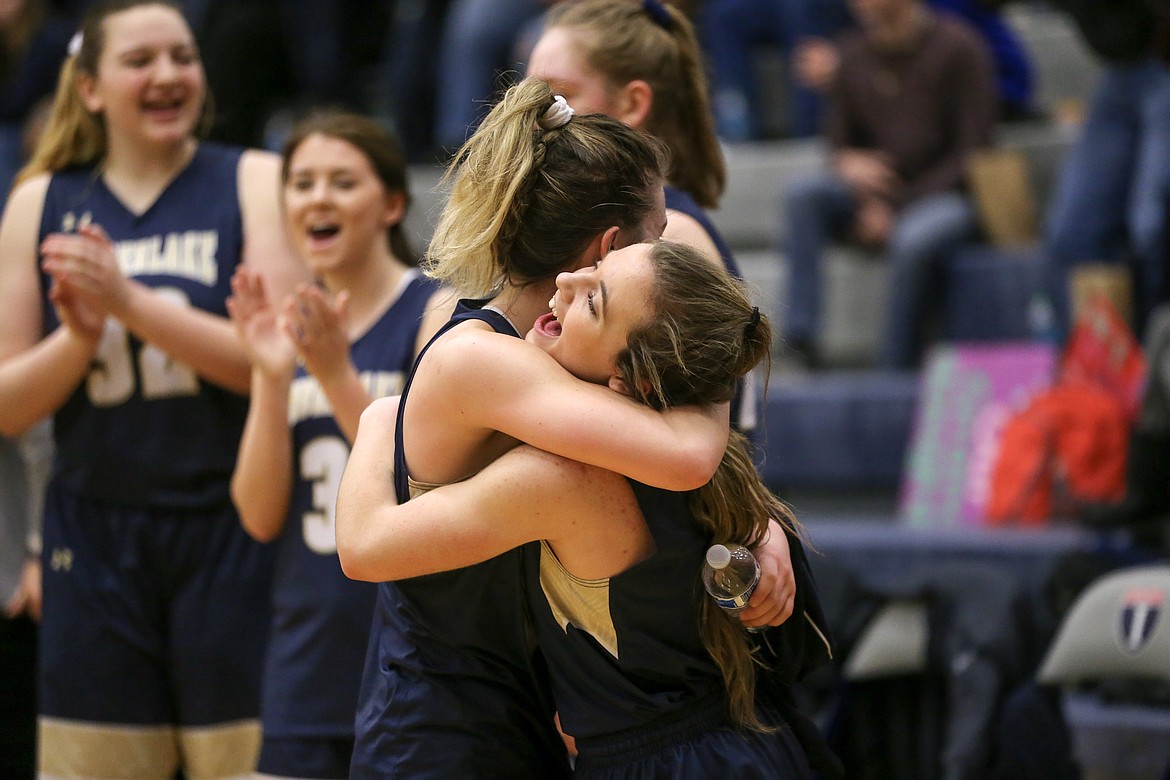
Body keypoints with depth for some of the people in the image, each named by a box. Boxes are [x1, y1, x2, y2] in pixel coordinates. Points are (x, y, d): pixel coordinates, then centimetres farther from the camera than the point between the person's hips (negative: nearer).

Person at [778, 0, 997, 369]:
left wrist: (896, 209, -17)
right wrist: (848, 163, -14)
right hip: (875, 197, 5)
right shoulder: (854, 55, 7)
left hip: (948, 195, -5)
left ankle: (896, 369, -27)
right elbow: (838, 142, 14)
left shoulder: (957, 48, -9)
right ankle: (799, 336, -29)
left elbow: (973, 153, -11)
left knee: (914, 240, -38)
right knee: (802, 194, -21)